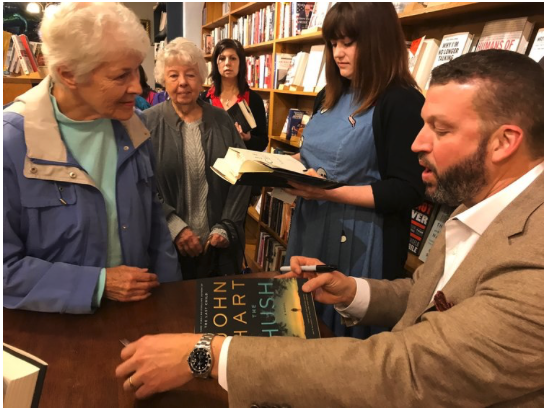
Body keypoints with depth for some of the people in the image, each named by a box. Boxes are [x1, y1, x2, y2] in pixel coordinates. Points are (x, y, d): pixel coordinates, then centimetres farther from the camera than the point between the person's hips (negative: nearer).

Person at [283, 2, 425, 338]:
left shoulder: (403, 103, -14)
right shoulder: (331, 97, 11)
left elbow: (407, 192, -19)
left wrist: (329, 192, -26)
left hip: (360, 243, -7)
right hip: (311, 230, 8)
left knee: (345, 335, 10)